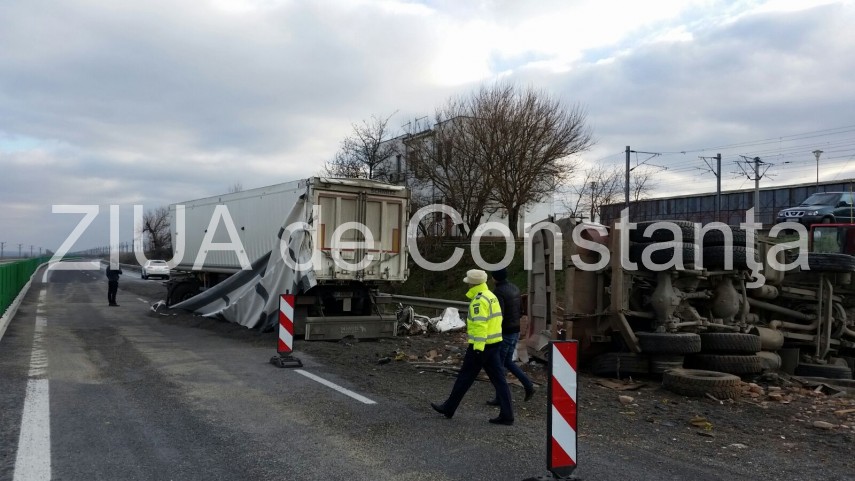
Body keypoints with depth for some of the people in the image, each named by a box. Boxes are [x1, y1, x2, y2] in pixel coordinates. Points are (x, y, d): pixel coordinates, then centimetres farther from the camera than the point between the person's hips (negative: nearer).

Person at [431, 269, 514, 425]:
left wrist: (478, 347, -25)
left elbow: (480, 325, -23)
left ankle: (449, 408, 17)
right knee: (498, 378, 6)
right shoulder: (491, 296, 14)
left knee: (465, 377, 4)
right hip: (494, 343, 9)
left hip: (481, 345, -9)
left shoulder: (479, 300, -16)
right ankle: (506, 415, 4)